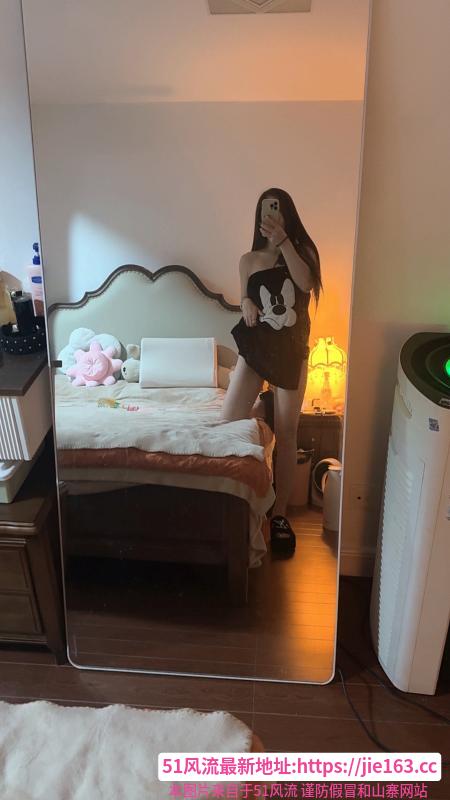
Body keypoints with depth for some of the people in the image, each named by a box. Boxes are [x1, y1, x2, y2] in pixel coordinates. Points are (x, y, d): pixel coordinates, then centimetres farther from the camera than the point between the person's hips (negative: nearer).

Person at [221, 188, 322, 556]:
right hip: (255, 347, 2)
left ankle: (280, 513, 12)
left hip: (291, 349, -2)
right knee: (228, 423, -10)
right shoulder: (249, 260, 6)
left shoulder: (302, 251, 2)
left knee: (286, 435, 2)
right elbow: (245, 300, 14)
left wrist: (283, 241, -24)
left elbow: (305, 283, -19)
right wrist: (246, 304, -10)